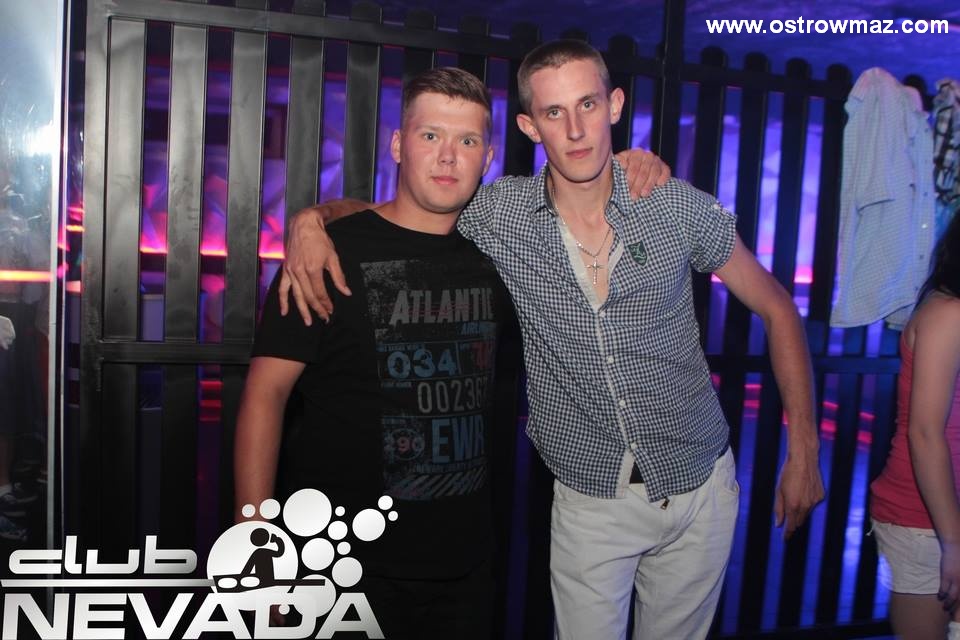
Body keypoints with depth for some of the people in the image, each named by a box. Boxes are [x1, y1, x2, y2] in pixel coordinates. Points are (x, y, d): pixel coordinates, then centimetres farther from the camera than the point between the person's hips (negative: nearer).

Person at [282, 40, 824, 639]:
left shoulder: (681, 208, -12)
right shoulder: (500, 213, -11)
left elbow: (778, 309, 0)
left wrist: (803, 451, -1)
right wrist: (310, 220, -22)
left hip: (701, 486, 1)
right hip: (589, 501, -1)